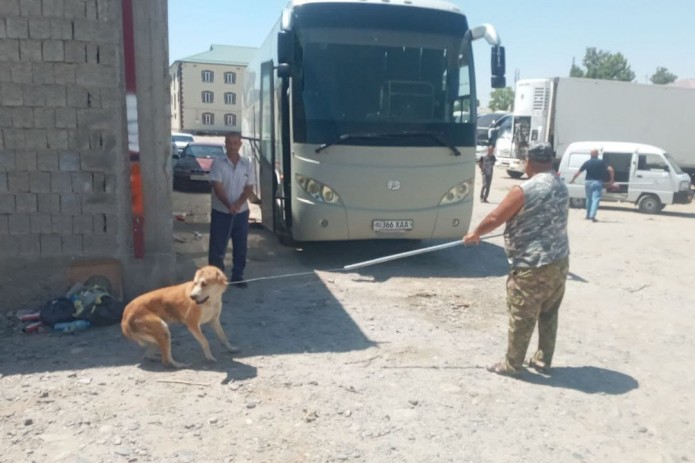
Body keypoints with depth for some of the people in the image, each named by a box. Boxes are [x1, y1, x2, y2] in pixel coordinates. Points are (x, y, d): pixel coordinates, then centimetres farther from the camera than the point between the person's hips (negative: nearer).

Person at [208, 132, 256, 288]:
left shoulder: (247, 164, 1)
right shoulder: (218, 163, -6)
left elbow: (249, 188, -2)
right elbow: (217, 187, -12)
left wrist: (238, 204, -19)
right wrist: (229, 205, -26)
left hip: (241, 212, 3)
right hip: (220, 212, -2)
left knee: (241, 246, 9)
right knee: (217, 247, 1)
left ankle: (237, 275, 23)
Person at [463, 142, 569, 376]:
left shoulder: (524, 190, -16)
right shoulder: (561, 187, 9)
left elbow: (495, 218, -12)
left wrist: (475, 233, 6)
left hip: (532, 266, -8)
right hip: (559, 261, 8)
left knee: (521, 317, 5)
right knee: (549, 314, 19)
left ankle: (512, 364, 17)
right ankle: (543, 359, 30)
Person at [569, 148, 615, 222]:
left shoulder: (587, 163, 2)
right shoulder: (601, 162, -2)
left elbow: (578, 172, 4)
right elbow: (610, 169, -11)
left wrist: (572, 180, 17)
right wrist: (612, 179, -1)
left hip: (588, 182, 3)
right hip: (597, 182, -3)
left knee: (589, 199, 18)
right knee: (596, 199, -5)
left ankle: (588, 215, 27)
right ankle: (592, 215, -20)